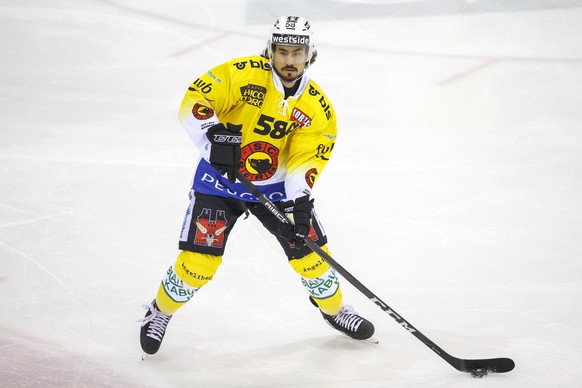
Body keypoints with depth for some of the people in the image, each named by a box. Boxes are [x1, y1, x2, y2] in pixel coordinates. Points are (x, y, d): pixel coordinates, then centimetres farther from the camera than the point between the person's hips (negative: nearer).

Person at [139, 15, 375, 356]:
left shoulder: (318, 108, -8)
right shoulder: (243, 73, -16)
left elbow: (304, 160, -14)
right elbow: (194, 101, -19)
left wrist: (301, 202, -29)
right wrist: (214, 137, -32)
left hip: (274, 185, 3)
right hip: (219, 178, -3)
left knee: (309, 248, 1)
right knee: (199, 260, -9)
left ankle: (334, 308, 30)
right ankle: (161, 312, 18)